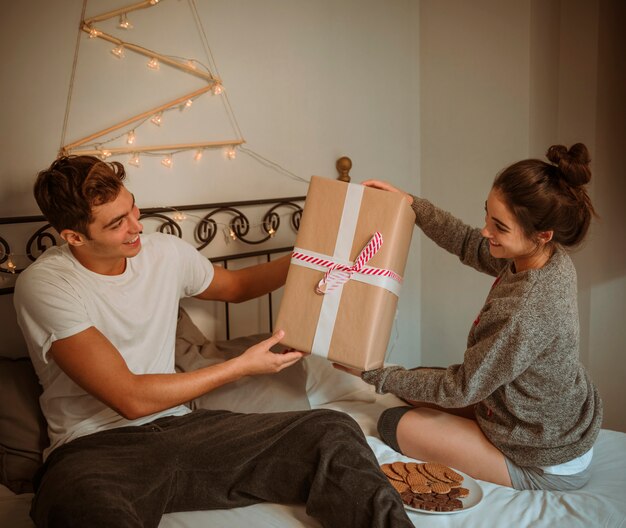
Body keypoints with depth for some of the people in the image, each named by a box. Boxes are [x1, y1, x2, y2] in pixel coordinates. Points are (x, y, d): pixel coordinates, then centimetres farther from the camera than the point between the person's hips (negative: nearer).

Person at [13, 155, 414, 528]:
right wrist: (243, 367, -10)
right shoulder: (44, 286, -12)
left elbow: (235, 286, 27)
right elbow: (130, 399, -16)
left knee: (332, 432, -15)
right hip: (95, 446, -5)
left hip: (177, 426, 6)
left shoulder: (165, 251, 5)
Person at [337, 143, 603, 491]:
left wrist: (375, 376, -14)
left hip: (547, 466, -9)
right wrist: (410, 203, -2)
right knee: (419, 388, 15)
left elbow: (461, 388, -24)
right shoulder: (550, 257, -11)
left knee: (395, 424, 2)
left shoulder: (527, 313, -37)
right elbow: (469, 245, 7)